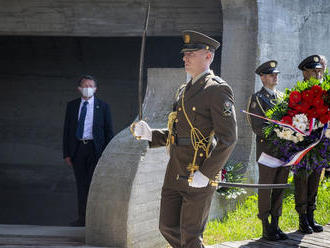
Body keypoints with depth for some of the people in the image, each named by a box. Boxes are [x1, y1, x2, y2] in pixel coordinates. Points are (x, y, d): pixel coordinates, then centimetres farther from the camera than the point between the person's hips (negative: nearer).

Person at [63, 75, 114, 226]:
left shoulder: (102, 107, 3)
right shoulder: (72, 106, 9)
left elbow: (109, 131, 4)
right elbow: (67, 130, 10)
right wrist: (66, 153, 3)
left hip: (95, 149, -2)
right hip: (77, 149, 2)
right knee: (81, 185, 6)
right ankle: (82, 218, 10)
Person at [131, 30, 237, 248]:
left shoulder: (218, 90, -10)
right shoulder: (185, 91, 18)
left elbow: (228, 138, -17)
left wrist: (206, 174, -21)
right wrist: (150, 134, 7)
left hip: (199, 176, -9)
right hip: (175, 173, 9)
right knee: (168, 228, 10)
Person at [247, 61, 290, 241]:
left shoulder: (282, 97, 15)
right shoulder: (257, 99, -4)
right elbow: (257, 128, -13)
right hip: (267, 148, -6)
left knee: (279, 188, 9)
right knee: (266, 189, -2)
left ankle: (275, 225, 16)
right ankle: (266, 229, 3)